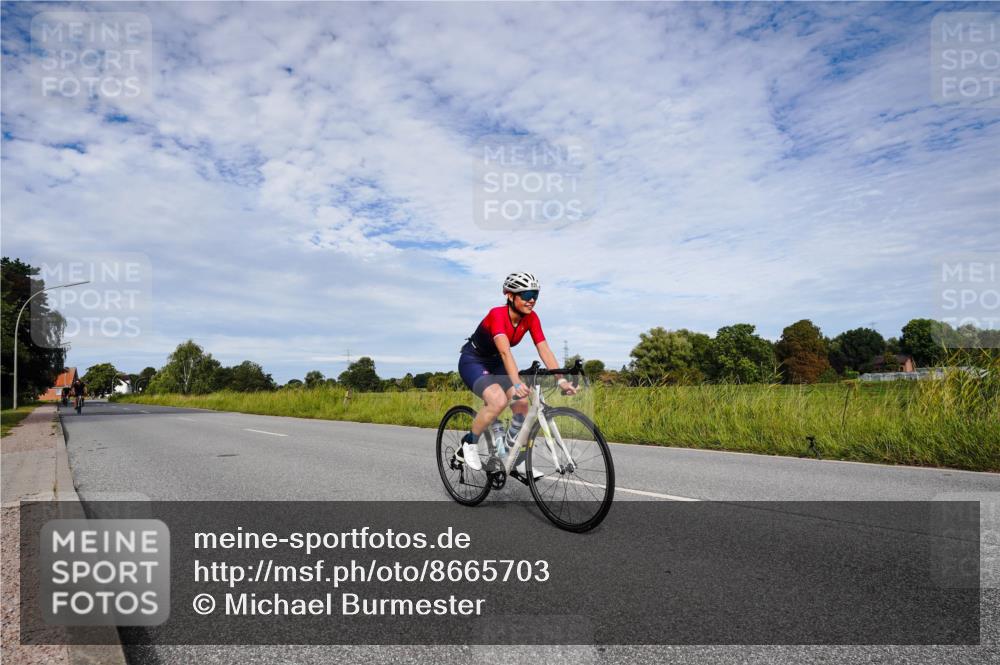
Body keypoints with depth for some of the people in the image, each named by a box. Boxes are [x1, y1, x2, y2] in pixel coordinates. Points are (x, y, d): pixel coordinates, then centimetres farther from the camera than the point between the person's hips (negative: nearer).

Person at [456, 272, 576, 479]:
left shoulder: (530, 318, -12)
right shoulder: (497, 314, -31)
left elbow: (544, 349, -20)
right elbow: (505, 352, -44)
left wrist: (561, 380, -32)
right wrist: (517, 383, -57)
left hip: (494, 363, 6)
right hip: (472, 362, -6)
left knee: (521, 404, -11)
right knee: (499, 401, -30)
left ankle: (519, 462, 8)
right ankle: (468, 445, -8)